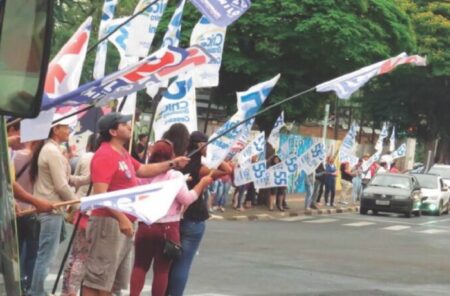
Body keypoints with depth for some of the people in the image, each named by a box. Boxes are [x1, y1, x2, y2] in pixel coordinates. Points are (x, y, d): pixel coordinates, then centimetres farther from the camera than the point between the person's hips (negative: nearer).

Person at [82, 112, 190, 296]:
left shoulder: (122, 154, 16)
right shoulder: (105, 155, -15)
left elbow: (143, 170, 30)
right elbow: (100, 194, -24)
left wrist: (172, 164, 21)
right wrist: (121, 218, -29)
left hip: (122, 224, 11)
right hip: (109, 222, -11)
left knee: (113, 280, 14)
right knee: (97, 278, -9)